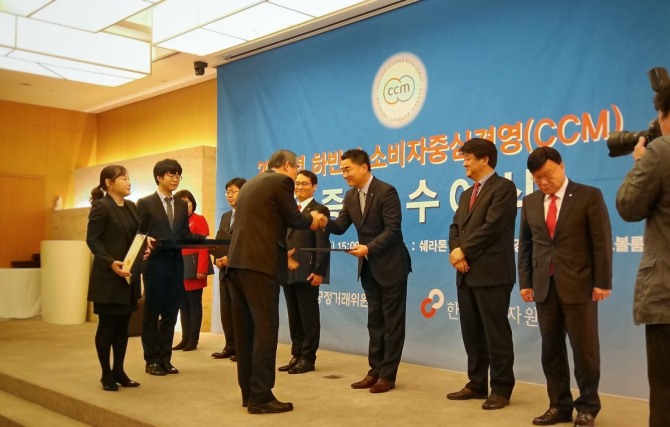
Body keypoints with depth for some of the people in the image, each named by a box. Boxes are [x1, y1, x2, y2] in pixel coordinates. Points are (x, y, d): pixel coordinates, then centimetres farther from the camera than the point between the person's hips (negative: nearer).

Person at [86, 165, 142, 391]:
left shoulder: (131, 206, 12)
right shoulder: (101, 207, -10)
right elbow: (92, 239, -14)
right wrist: (111, 263, -25)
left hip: (129, 276, 7)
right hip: (108, 277, -7)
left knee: (123, 326, 11)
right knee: (107, 326, 3)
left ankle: (119, 371, 20)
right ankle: (106, 374, 13)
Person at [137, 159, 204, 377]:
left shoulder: (182, 205, 14)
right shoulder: (145, 203, -1)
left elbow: (185, 234, 10)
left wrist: (205, 239, -7)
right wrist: (148, 241, -24)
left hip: (176, 264, 5)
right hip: (155, 264, -5)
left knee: (170, 313, 9)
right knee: (152, 313, 4)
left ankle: (165, 358, 18)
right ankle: (152, 360, 13)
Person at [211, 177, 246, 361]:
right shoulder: (225, 216, 21)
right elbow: (219, 241, 18)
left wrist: (232, 258, -18)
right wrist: (218, 259, 0)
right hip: (225, 270, 8)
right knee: (226, 311, 9)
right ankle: (230, 347, 18)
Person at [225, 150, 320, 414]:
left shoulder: (250, 184, 22)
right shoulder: (282, 181, -2)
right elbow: (293, 219, 1)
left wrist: (281, 252, 32)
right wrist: (311, 222, 21)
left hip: (238, 262, 8)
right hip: (260, 264, -8)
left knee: (245, 329, 11)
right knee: (265, 329, -4)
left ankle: (249, 392, 18)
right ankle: (261, 397, -2)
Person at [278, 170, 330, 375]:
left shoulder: (319, 210, -3)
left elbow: (323, 244, -11)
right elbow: (284, 240, 17)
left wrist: (319, 271, -18)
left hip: (307, 272, -7)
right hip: (288, 272, 7)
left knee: (309, 317, 1)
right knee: (294, 317, 12)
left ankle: (308, 358, 8)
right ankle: (296, 355, 20)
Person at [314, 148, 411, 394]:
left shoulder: (386, 191, -17)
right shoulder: (350, 196, 5)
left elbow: (393, 230, -21)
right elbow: (341, 226, 1)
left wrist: (368, 248, -28)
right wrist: (326, 223, -19)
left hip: (391, 265, -7)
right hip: (368, 267, 8)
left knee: (392, 321, 2)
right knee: (375, 321, 13)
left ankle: (388, 374, 9)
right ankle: (375, 371, 22)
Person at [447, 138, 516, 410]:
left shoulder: (503, 187, -6)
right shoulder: (467, 194, 21)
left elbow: (493, 226, -16)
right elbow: (456, 226, 15)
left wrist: (464, 251, -10)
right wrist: (456, 251, -5)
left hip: (491, 273, -8)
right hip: (467, 274, 8)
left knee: (496, 333, -1)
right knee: (471, 332, 12)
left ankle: (501, 389, 9)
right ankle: (477, 384, 23)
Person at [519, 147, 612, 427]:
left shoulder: (589, 196, -2)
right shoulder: (530, 202, 11)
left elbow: (602, 242, -5)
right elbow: (525, 245, 12)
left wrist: (602, 282, -9)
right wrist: (525, 282, 6)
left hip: (578, 285, -4)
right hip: (544, 286, 4)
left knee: (584, 349, 3)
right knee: (551, 349, 8)